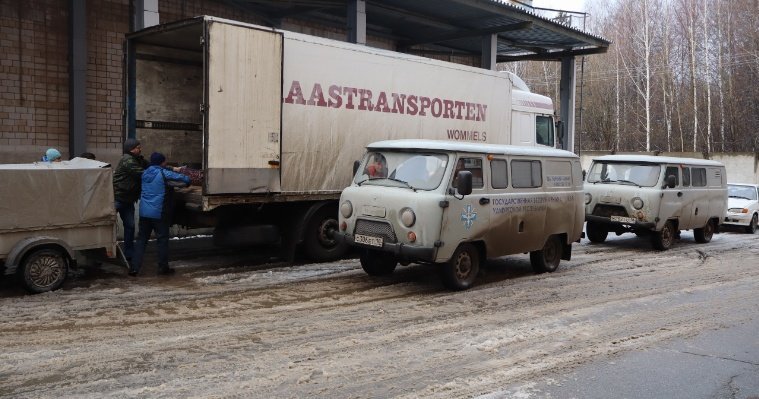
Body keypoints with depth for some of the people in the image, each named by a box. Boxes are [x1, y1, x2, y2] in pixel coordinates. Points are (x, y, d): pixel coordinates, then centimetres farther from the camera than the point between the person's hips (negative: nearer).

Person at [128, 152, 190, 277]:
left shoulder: (145, 173, 12)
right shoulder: (164, 173, -8)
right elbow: (185, 180, -8)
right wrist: (186, 183, 17)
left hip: (144, 212, 6)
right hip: (159, 213, -6)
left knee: (141, 239, 9)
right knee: (162, 239, 4)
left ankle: (134, 267, 4)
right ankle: (163, 267, 9)